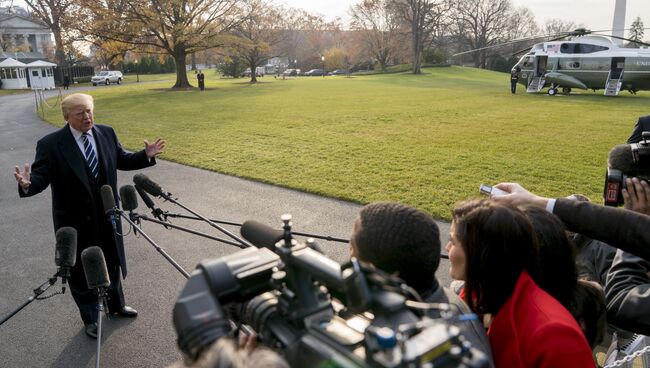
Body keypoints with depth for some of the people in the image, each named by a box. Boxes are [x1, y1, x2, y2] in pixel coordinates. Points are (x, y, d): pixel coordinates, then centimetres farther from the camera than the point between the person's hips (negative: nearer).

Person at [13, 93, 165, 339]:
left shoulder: (107, 133, -2)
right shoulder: (50, 144, -15)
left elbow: (121, 160, 8)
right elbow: (42, 176, -16)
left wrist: (146, 155, -7)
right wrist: (28, 184, -38)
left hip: (107, 216, 4)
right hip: (75, 222, -4)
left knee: (112, 264, 22)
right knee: (80, 272, 13)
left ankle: (116, 304, 46)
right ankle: (90, 318, 34)